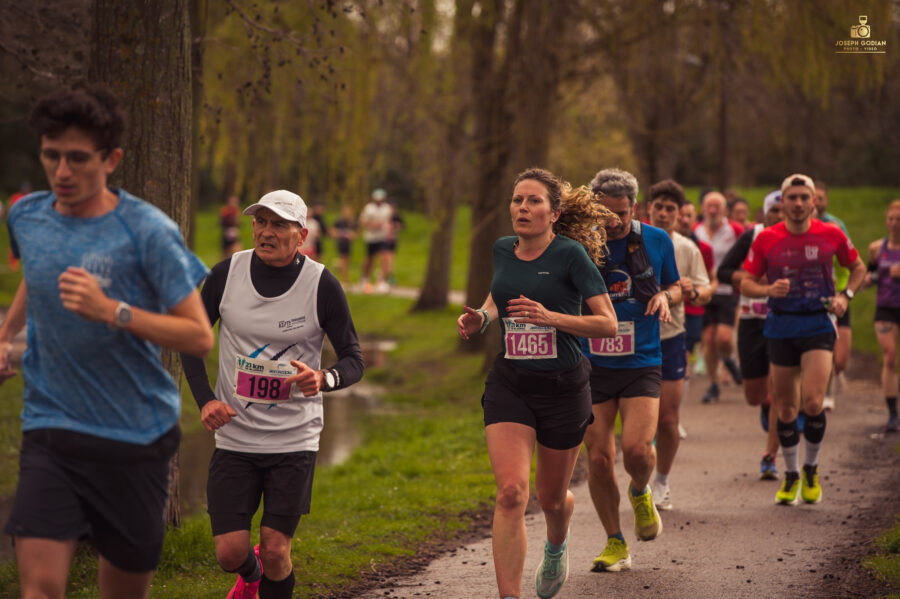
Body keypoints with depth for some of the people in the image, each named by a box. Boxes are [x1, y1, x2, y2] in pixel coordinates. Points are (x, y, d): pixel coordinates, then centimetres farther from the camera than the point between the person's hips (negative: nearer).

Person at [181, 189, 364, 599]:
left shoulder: (322, 285, -8)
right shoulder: (227, 274, -3)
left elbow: (354, 360, -3)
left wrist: (324, 379, -26)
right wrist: (205, 400, -4)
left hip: (294, 440, -2)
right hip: (234, 437, 2)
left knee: (275, 551, -6)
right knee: (229, 552, -1)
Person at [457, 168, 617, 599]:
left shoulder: (571, 254, -12)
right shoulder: (502, 250, 3)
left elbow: (608, 324, -14)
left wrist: (552, 317, -26)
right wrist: (481, 317, 4)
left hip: (563, 388, -2)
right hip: (509, 385, 2)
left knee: (551, 498, 15)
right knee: (511, 491, -17)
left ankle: (556, 547, 51)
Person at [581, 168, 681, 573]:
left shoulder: (656, 241, 1)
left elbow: (674, 286, 16)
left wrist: (666, 296, -8)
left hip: (641, 362, 0)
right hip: (591, 367, 0)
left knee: (637, 449, -17)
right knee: (598, 459, 0)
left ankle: (640, 493, 19)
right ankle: (615, 544, 17)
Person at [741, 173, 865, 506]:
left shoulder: (831, 235, -2)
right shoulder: (766, 239, -2)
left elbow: (858, 268, 13)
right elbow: (746, 283, 3)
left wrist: (845, 296, -4)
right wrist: (768, 290, -17)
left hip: (818, 325, -1)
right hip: (781, 327, 2)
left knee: (812, 402, -16)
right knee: (785, 407, 6)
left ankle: (811, 468, 9)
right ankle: (791, 475, 25)